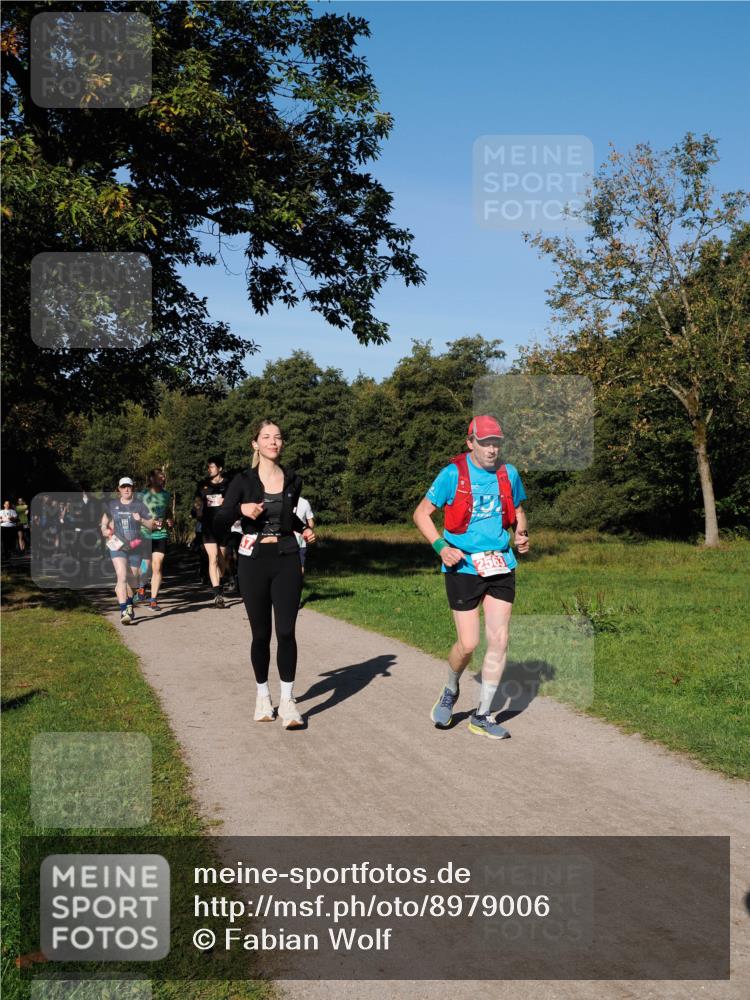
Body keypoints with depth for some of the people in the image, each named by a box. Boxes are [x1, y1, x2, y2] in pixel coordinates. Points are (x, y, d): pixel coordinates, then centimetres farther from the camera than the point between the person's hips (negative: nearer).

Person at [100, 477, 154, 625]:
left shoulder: (139, 505, 1)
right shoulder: (112, 505, 6)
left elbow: (151, 525, 1)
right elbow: (104, 522, 23)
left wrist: (141, 520, -17)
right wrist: (105, 530, 3)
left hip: (135, 547, 1)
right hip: (117, 546, -1)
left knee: (132, 579, 11)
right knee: (122, 577, -17)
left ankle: (129, 605, 38)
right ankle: (123, 611, -22)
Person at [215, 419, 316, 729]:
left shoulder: (293, 481, 6)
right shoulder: (243, 481, -2)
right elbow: (220, 523, -3)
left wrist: (304, 529, 7)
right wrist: (241, 509, -20)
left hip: (287, 561, 1)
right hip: (253, 561, -1)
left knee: (286, 631, -7)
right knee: (261, 633, 6)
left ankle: (287, 701, 0)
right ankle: (263, 696, 23)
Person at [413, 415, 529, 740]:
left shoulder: (509, 473, 5)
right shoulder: (453, 474, -8)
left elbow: (518, 510, 22)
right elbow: (421, 513, -3)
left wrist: (521, 534, 2)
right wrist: (441, 546, -15)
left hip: (501, 567, 4)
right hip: (463, 567, -4)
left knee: (499, 640, 0)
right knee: (468, 644, -4)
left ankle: (482, 716, 14)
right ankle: (450, 692, 29)